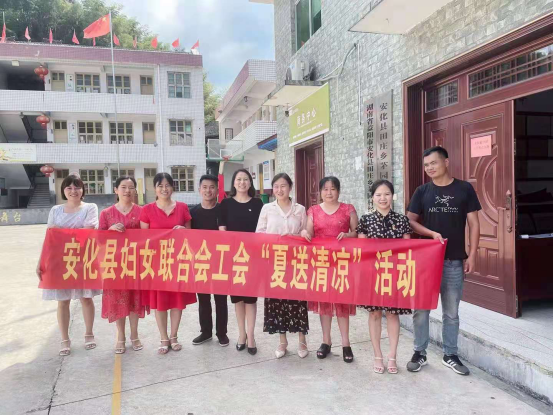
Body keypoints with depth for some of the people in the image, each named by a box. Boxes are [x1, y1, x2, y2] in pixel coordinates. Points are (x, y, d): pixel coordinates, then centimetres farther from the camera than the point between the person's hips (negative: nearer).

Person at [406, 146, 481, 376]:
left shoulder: (464, 189, 1)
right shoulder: (422, 191, 3)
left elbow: (473, 224, 2)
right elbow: (409, 221, 3)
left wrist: (472, 255, -4)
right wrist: (432, 233, -13)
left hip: (454, 261, 0)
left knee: (451, 312, 10)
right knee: (421, 309, 6)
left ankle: (450, 355, 26)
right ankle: (420, 353, 21)